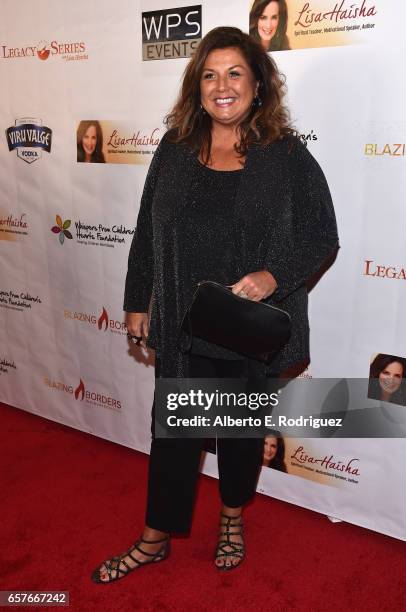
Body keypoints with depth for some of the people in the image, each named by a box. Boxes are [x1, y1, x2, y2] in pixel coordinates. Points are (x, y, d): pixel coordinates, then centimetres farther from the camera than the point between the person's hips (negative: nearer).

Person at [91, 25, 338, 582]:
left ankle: (232, 517, 45)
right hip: (180, 326, 2)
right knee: (174, 430, 12)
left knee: (242, 428, 18)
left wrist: (272, 276, -23)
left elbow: (323, 238, -6)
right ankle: (155, 540, 33)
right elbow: (147, 231, 7)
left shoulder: (288, 157, -7)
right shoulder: (174, 148, 2)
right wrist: (137, 301, 8)